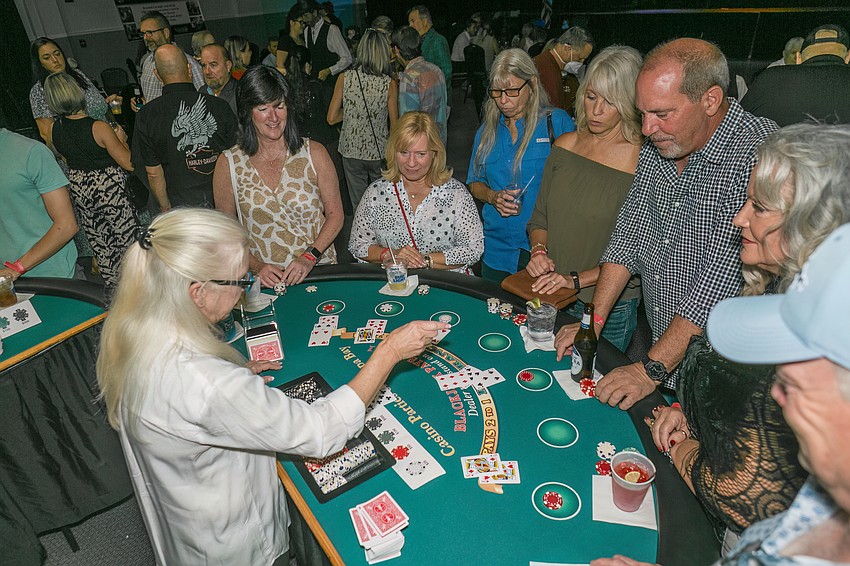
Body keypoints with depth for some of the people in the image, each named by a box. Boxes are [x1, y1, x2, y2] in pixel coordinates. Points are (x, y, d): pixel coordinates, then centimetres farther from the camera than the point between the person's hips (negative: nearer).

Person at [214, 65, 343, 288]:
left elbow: (335, 214, 4)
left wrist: (309, 257, -8)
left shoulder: (314, 153, 3)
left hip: (318, 270, 0)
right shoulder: (228, 164, 4)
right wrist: (256, 266, -8)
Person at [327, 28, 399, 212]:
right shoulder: (390, 84, -12)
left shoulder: (345, 78, -9)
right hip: (379, 152, -1)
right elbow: (395, 125, -6)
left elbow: (332, 118, -5)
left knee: (359, 205, 16)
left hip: (351, 150, 1)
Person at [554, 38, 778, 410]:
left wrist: (652, 368, -25)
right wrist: (593, 320, -3)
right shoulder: (655, 149, 2)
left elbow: (725, 278, -26)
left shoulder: (758, 155, -23)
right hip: (655, 347, 6)